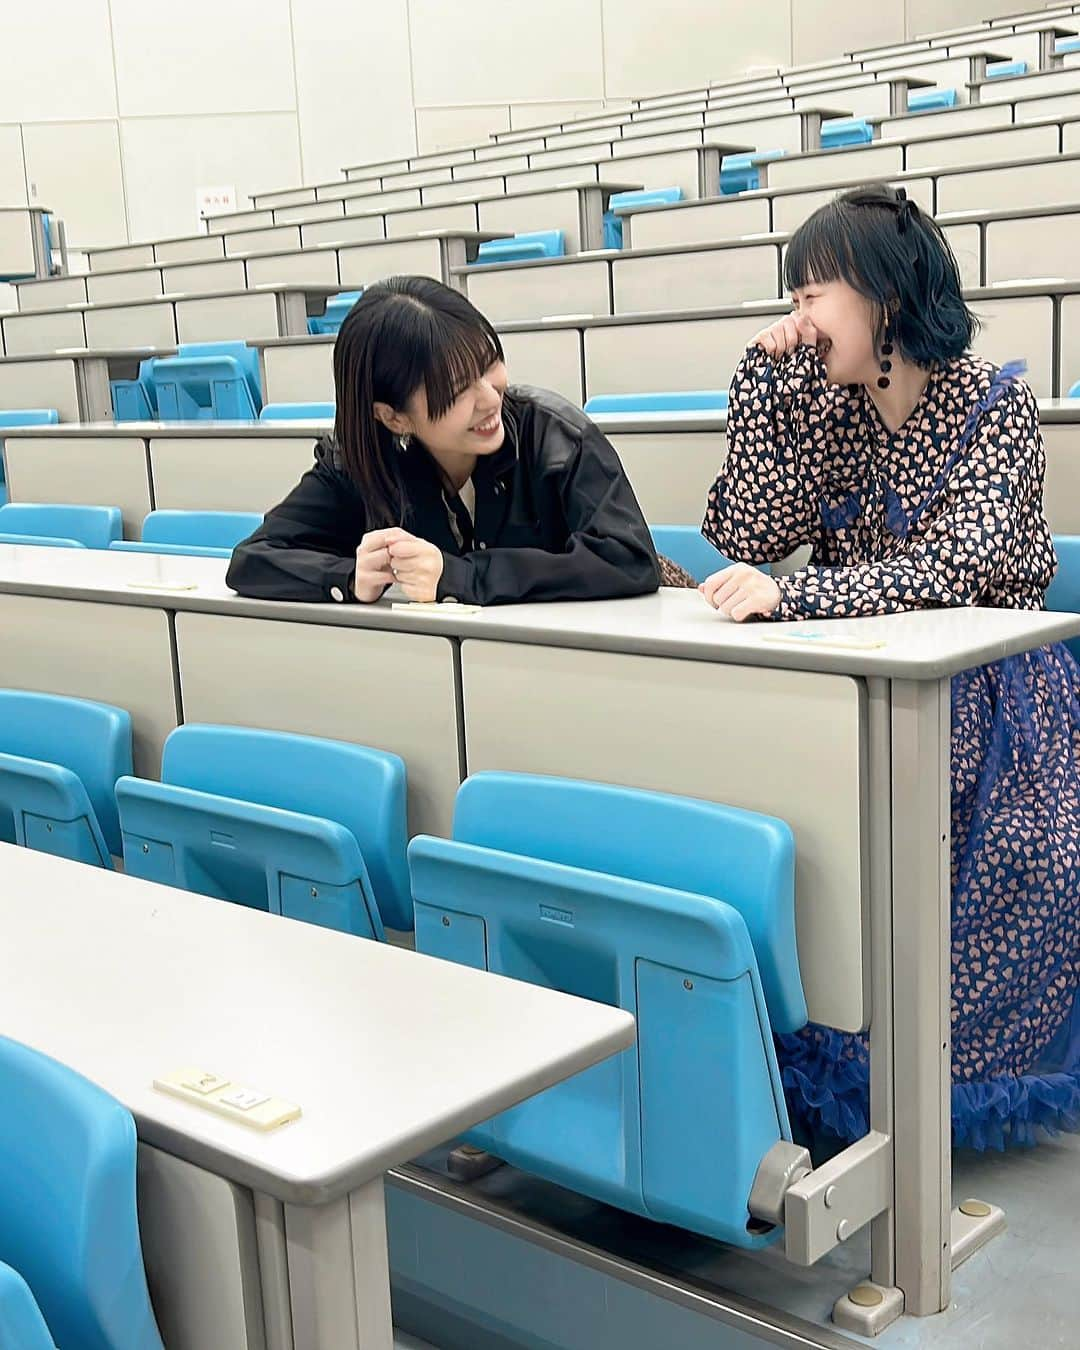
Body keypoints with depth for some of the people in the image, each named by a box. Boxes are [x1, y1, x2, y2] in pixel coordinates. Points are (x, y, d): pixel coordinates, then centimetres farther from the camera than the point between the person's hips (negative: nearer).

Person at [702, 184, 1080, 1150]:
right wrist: (766, 373, -5)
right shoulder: (822, 405, 9)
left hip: (985, 698, -4)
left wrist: (788, 593, -37)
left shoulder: (995, 405, -7)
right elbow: (747, 535, -3)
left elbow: (951, 569, -22)